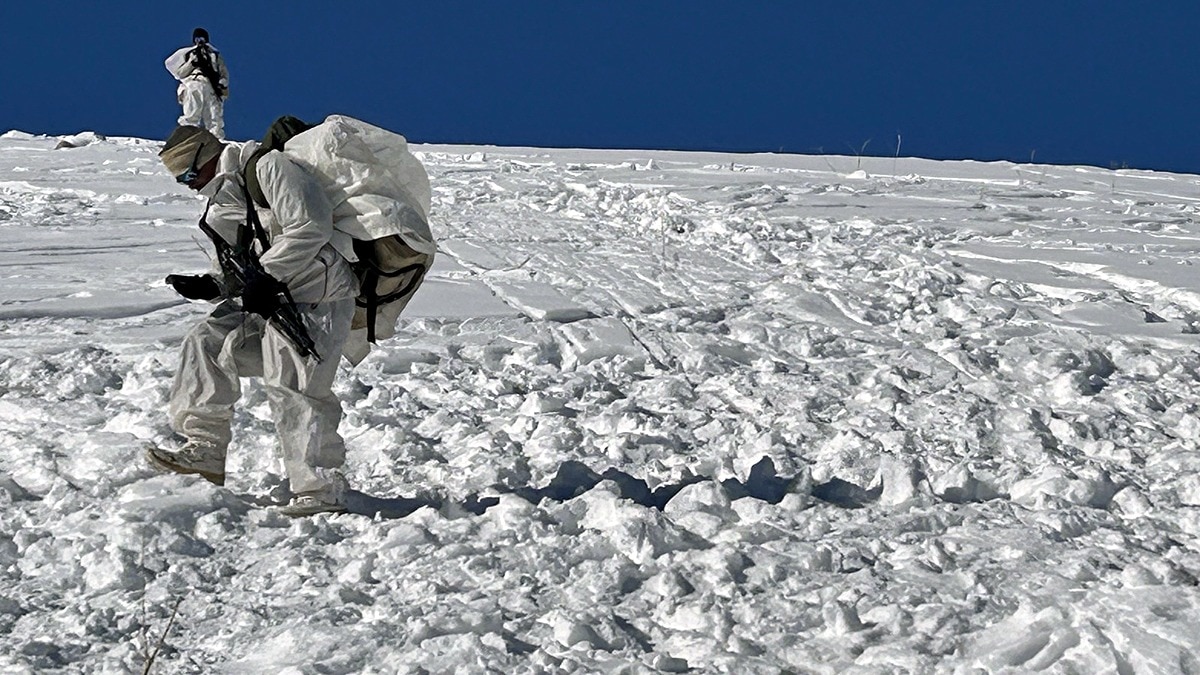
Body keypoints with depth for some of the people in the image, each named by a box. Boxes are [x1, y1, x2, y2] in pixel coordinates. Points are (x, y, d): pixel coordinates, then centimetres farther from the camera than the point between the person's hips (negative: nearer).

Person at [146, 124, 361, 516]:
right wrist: (210, 285, 5)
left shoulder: (269, 168, -11)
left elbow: (311, 225, -21)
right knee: (208, 342, 4)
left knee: (292, 388, -15)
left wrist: (266, 277, -20)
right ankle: (203, 447, 9)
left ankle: (322, 490, -11)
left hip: (315, 301, -10)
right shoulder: (222, 207, 20)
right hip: (268, 304, 10)